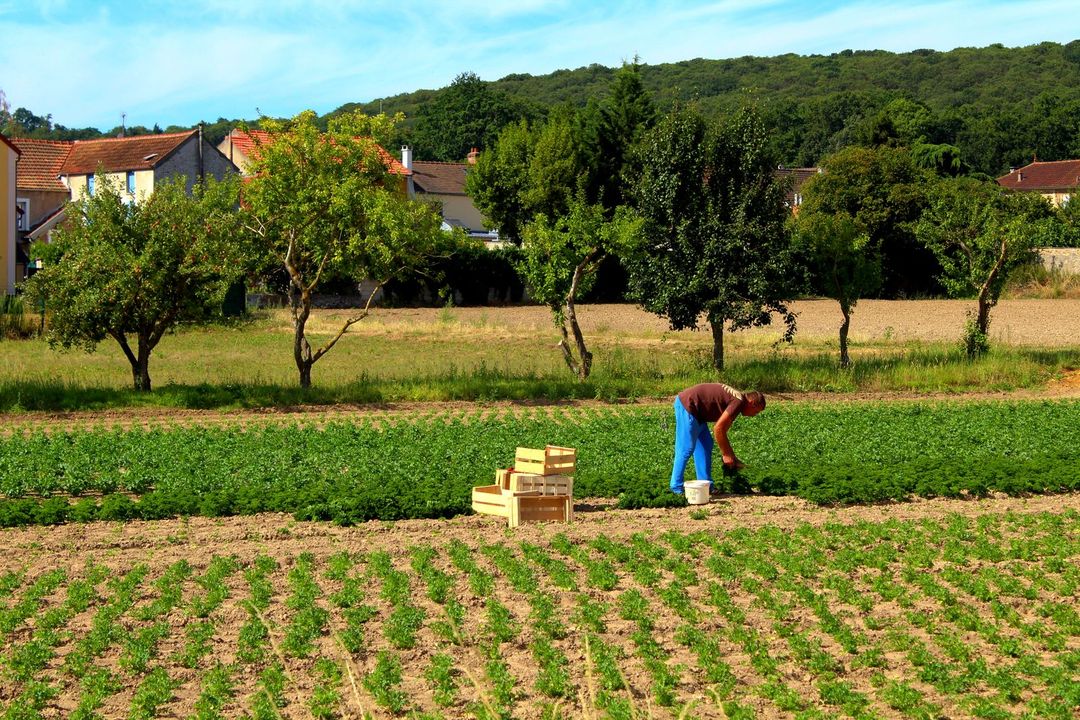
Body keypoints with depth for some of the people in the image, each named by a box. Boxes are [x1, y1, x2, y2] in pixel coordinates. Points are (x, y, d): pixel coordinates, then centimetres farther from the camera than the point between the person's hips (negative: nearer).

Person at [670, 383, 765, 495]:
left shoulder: (736, 397, 16)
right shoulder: (739, 402, -14)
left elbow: (722, 431, 24)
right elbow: (718, 429, -17)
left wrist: (732, 456, 27)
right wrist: (726, 455, -8)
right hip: (687, 405, -11)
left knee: (706, 445, 13)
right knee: (686, 448, -9)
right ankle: (677, 488, -5)